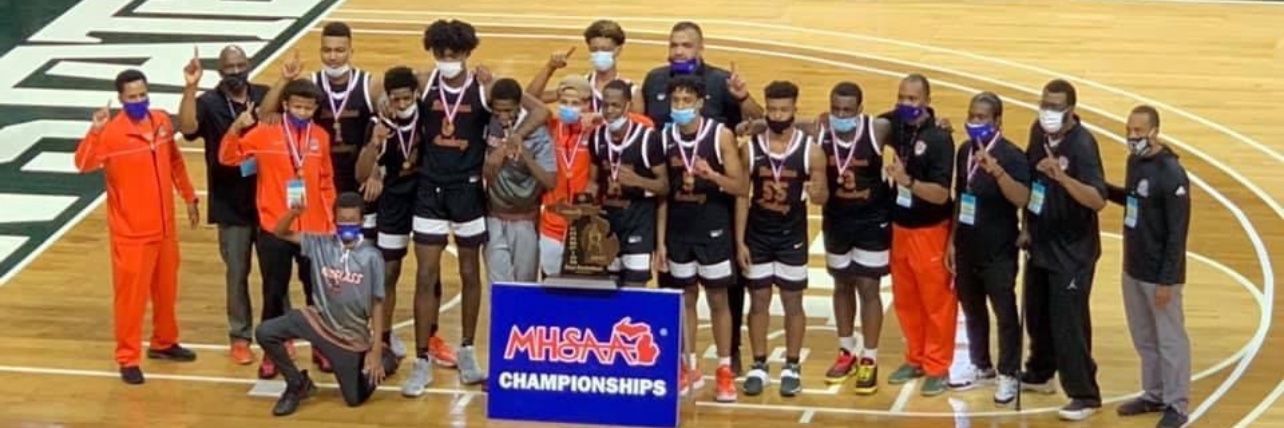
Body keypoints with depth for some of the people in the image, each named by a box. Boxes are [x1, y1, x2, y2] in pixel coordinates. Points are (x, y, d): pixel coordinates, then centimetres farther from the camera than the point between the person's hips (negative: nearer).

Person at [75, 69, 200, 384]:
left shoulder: (162, 121, 0)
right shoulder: (112, 133, -18)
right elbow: (84, 165, -31)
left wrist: (189, 196, 19)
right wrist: (95, 131, -42)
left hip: (164, 226, 6)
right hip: (131, 232, -6)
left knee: (166, 288, 19)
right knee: (131, 294, 0)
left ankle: (164, 342, 37)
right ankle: (127, 358, 10)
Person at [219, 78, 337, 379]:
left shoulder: (320, 138, 4)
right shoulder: (265, 134, -6)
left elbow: (326, 183, 12)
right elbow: (228, 157, -8)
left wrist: (330, 223, 10)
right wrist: (236, 129, -24)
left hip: (314, 230, 2)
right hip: (275, 230, -2)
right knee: (274, 293, 7)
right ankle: (271, 353, 17)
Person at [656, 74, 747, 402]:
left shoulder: (721, 135, -10)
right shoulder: (665, 138, 0)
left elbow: (741, 187, -10)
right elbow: (662, 193, 5)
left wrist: (712, 175, -29)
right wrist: (660, 240, 2)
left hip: (713, 229, -3)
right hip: (678, 230, 3)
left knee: (717, 299, 4)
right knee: (685, 298, 10)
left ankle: (725, 371, 13)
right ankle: (690, 369, 20)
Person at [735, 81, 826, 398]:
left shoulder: (810, 150, -8)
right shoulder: (750, 148, -4)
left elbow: (823, 197, -2)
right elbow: (741, 197, -1)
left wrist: (817, 193, -27)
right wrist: (739, 241, -4)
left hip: (792, 237, -1)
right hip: (757, 236, 1)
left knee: (793, 302, 7)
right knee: (758, 300, 8)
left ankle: (792, 368, 17)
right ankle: (759, 366, 17)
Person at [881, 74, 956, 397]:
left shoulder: (939, 139, -19)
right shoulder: (897, 126, -2)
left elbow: (940, 194, -22)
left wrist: (907, 180, -35)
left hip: (930, 231, -6)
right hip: (899, 227, 6)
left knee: (936, 301, 3)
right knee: (905, 300, 15)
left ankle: (938, 368, 12)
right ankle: (916, 359, 29)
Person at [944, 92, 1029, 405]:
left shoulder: (1011, 155, -15)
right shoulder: (964, 151, 5)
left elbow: (1022, 198, -30)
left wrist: (996, 170, -43)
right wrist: (952, 240, 12)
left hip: (999, 251, -7)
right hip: (967, 248, 7)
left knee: (1005, 313, 2)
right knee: (972, 310, 17)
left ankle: (1008, 376, 12)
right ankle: (982, 367, 32)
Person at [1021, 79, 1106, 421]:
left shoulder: (1083, 145, -22)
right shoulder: (1038, 132, -1)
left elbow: (1098, 200, -32)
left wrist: (1062, 176, -45)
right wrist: (1027, 225, 11)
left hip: (1072, 251, -7)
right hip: (1040, 243, 7)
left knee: (1068, 323, -6)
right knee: (1036, 314, 21)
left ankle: (1085, 395, 4)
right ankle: (1039, 374, 41)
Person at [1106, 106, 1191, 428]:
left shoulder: (1172, 174, -20)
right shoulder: (1134, 161, 4)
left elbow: (1178, 233, -19)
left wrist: (1166, 280, -19)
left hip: (1159, 274, -8)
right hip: (1133, 269, 8)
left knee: (1169, 340, 3)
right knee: (1144, 339, 17)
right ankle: (1154, 395, 30)